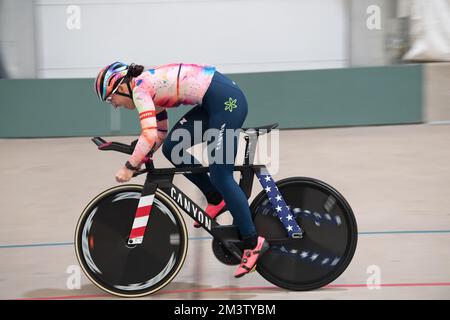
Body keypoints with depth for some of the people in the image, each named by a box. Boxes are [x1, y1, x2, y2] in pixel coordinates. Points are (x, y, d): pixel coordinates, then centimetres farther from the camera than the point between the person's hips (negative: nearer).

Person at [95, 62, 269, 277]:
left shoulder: (139, 89, -9)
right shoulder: (149, 87, 18)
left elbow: (150, 135, -22)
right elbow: (160, 134, 25)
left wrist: (129, 167, -14)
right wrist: (140, 158, 16)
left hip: (227, 100, -9)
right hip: (214, 103, 9)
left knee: (220, 176, -8)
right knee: (172, 148, 9)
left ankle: (253, 243, -4)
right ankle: (217, 200, 19)